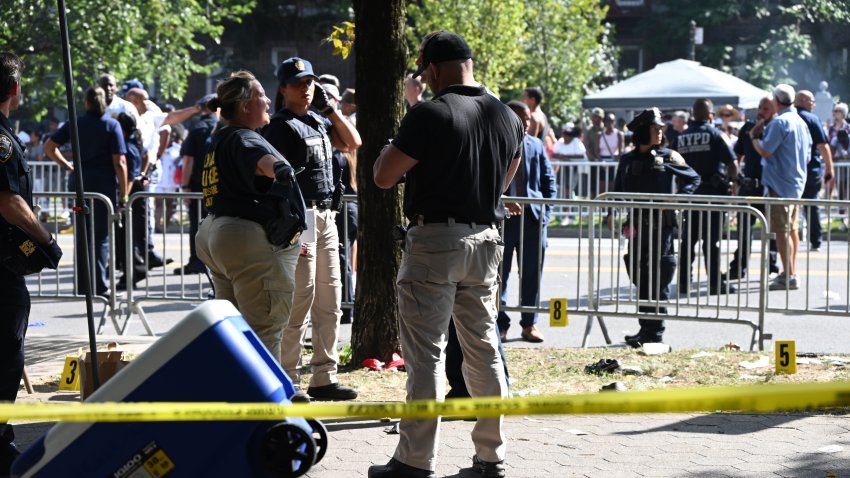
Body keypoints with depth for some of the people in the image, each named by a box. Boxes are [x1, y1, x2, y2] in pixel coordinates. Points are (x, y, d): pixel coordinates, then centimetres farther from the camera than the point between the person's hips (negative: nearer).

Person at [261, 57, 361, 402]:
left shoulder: (319, 122, 16)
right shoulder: (281, 127, -9)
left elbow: (352, 143, 14)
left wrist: (328, 107, 7)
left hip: (326, 217, 9)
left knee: (330, 302, 10)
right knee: (299, 303, -7)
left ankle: (324, 378, 17)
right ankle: (286, 382, -1)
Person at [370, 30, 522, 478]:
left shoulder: (430, 115, -15)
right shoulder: (508, 118, 7)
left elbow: (384, 176, -11)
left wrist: (390, 147, 8)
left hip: (434, 239, -6)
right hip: (485, 240, 6)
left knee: (425, 353, -3)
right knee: (484, 350, 12)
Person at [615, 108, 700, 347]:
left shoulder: (669, 157, 2)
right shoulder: (628, 160, 11)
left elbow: (693, 179, 11)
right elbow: (618, 191, 19)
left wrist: (680, 197, -5)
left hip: (662, 224, -4)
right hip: (638, 226, 4)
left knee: (659, 279, -4)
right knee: (640, 277, 7)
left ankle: (655, 331, -1)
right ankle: (646, 328, 16)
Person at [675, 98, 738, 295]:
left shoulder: (681, 137, 5)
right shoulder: (714, 134, -8)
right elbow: (732, 162, -12)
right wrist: (732, 181, 4)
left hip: (689, 192, 4)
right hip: (712, 191, -4)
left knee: (688, 238, 10)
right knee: (711, 239, -2)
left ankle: (684, 281, 11)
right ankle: (715, 282, -1)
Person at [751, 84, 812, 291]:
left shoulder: (779, 122, -16)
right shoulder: (801, 122, 12)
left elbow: (765, 150, -20)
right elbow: (807, 156, 17)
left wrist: (754, 136, -3)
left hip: (780, 183, -9)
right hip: (798, 181, 9)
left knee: (782, 230, -7)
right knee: (792, 229, 15)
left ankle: (788, 276, -9)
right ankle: (791, 273, 23)